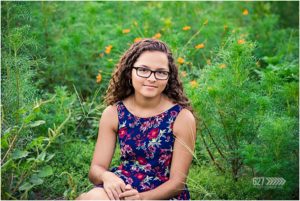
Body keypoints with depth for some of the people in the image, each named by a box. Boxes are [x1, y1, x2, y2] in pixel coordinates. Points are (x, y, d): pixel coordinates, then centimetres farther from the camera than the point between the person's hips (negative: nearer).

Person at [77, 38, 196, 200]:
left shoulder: (182, 117, -10)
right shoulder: (113, 113, -2)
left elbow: (177, 182, -8)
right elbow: (95, 169, -1)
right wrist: (106, 176, -25)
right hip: (122, 188, 3)